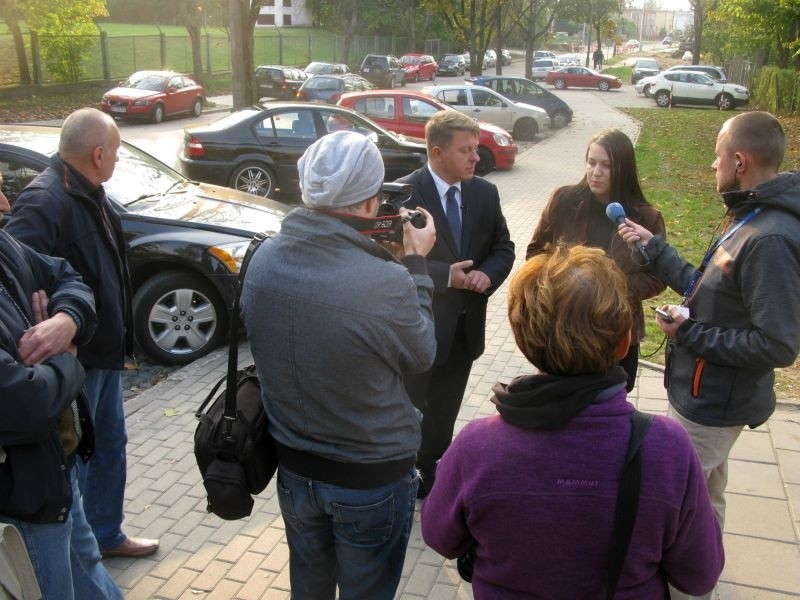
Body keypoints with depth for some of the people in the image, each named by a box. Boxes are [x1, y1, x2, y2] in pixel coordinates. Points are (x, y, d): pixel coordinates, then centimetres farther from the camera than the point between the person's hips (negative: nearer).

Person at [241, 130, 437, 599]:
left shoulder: (263, 259, -14)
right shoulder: (385, 283, -30)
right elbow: (420, 356, -11)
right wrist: (416, 265, -2)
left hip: (294, 470, 5)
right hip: (373, 479, -5)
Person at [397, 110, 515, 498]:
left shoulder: (485, 193, 3)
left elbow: (503, 248, 8)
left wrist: (488, 274, -13)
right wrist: (445, 275, -26)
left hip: (465, 324, 6)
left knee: (444, 413, 20)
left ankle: (432, 475, 40)